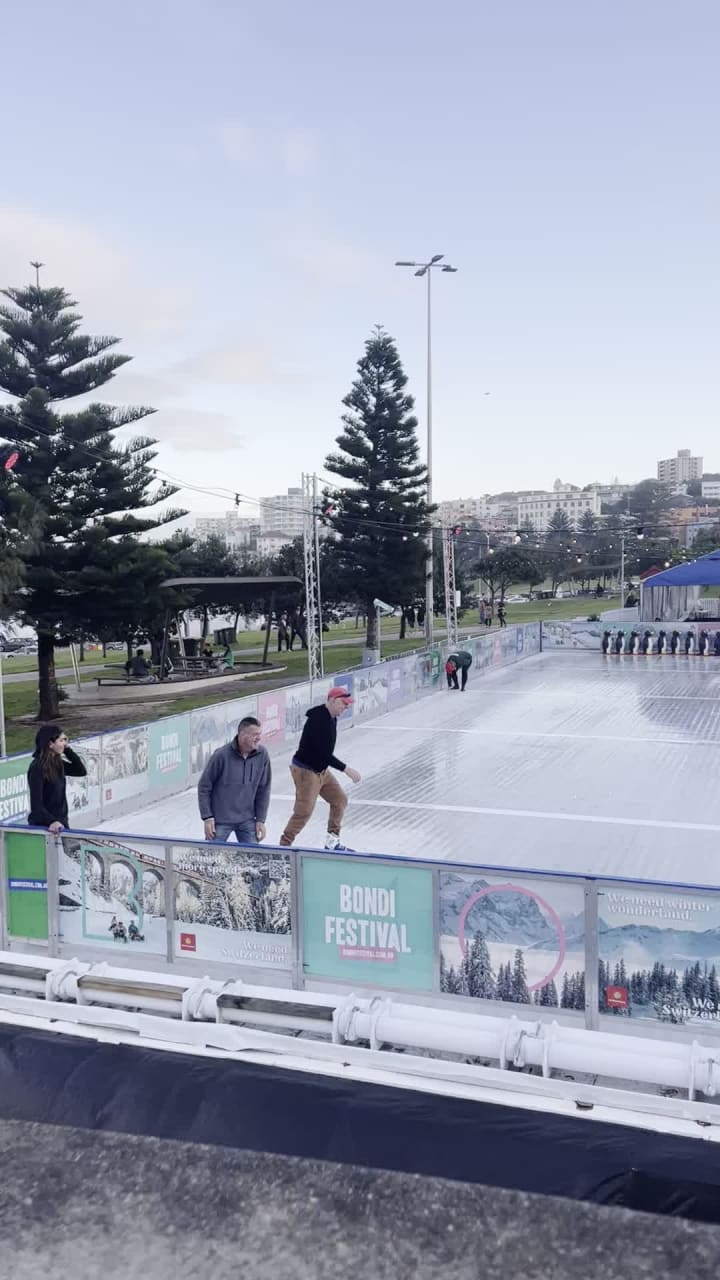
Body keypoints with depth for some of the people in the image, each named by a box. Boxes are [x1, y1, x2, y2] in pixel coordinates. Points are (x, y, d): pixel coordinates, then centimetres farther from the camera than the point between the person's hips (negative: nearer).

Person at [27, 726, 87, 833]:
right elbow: (36, 804, -22)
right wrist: (51, 821, -36)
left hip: (61, 822, 8)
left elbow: (81, 771, 7)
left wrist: (68, 750, -1)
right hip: (43, 825, -8)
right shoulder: (37, 767, -18)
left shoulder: (57, 763, 4)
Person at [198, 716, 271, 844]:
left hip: (247, 820, 3)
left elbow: (263, 789, 3)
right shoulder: (222, 755, -18)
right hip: (221, 821, -3)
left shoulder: (262, 755, -7)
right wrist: (207, 817, -10)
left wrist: (260, 819, 2)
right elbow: (204, 787, -8)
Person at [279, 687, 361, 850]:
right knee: (304, 812, -7)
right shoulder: (318, 719, -27)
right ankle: (284, 846, 7)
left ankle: (332, 841, 25)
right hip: (305, 771, -10)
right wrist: (346, 769, -26)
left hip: (321, 769, 10)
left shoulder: (332, 718, 3)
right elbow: (323, 753, -29)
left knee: (340, 799, 13)